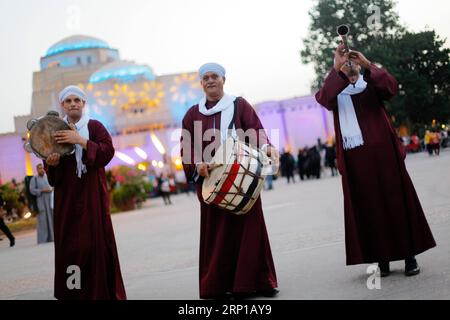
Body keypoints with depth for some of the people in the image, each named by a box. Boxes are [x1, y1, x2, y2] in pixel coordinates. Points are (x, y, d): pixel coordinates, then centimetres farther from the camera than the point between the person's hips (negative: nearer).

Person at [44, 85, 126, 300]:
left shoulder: (95, 126, 5)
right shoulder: (55, 130, 12)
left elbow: (108, 151, -9)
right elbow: (49, 167, 12)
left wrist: (81, 141, -19)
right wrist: (51, 163, -11)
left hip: (92, 193, -2)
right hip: (66, 195, 2)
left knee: (96, 238, -6)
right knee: (68, 240, -1)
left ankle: (102, 290, 0)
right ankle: (72, 290, 5)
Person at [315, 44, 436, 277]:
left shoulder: (372, 85, 12)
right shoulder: (335, 91, 11)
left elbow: (391, 86, -10)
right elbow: (322, 98, -13)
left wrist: (367, 63, -16)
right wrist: (336, 66, -20)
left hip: (382, 152, 0)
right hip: (355, 157, 0)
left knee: (395, 200, 2)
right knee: (369, 206, 1)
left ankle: (410, 256, 9)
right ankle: (382, 258, 7)